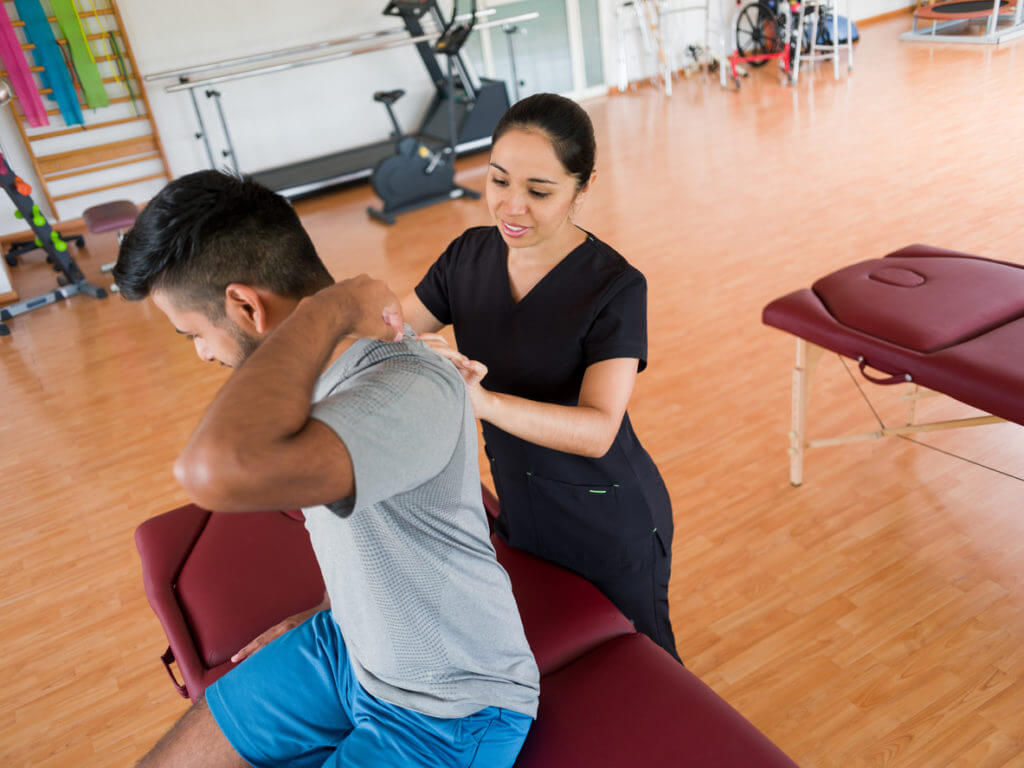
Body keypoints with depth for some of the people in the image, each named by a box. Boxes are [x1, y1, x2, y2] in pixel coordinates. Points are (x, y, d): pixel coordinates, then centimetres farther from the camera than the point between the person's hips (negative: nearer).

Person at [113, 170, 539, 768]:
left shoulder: (414, 391, -35)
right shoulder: (319, 364, -4)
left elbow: (221, 472, -53)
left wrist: (328, 308, -40)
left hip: (447, 714, -8)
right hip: (349, 647, 8)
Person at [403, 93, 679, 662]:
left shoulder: (616, 287, -24)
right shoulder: (470, 254, -7)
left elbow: (597, 430, -33)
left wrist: (480, 399, -48)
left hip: (610, 525, -5)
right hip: (520, 509, 5)